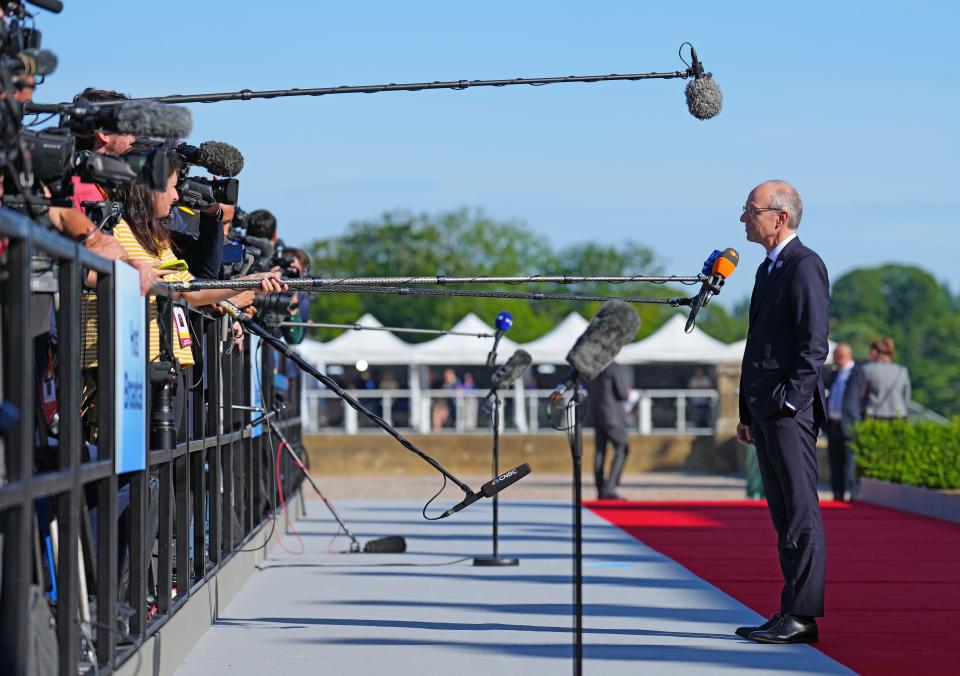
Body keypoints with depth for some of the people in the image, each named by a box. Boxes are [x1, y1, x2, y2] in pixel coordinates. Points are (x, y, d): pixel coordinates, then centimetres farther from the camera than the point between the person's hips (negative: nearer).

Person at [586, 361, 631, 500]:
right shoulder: (617, 369, -15)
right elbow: (623, 393, -16)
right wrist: (627, 393, 7)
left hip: (595, 414, 7)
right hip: (613, 415, -7)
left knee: (600, 452, 9)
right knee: (621, 451, -1)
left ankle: (601, 491, 10)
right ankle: (609, 488, -11)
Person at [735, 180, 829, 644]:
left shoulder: (805, 266, -9)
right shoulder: (768, 268, 21)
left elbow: (813, 344, -16)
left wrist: (789, 400, -19)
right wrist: (747, 411, 19)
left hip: (791, 411, -10)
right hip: (765, 412, 10)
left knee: (801, 514, -7)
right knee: (783, 514, 10)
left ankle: (802, 616, -7)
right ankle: (791, 613, 13)